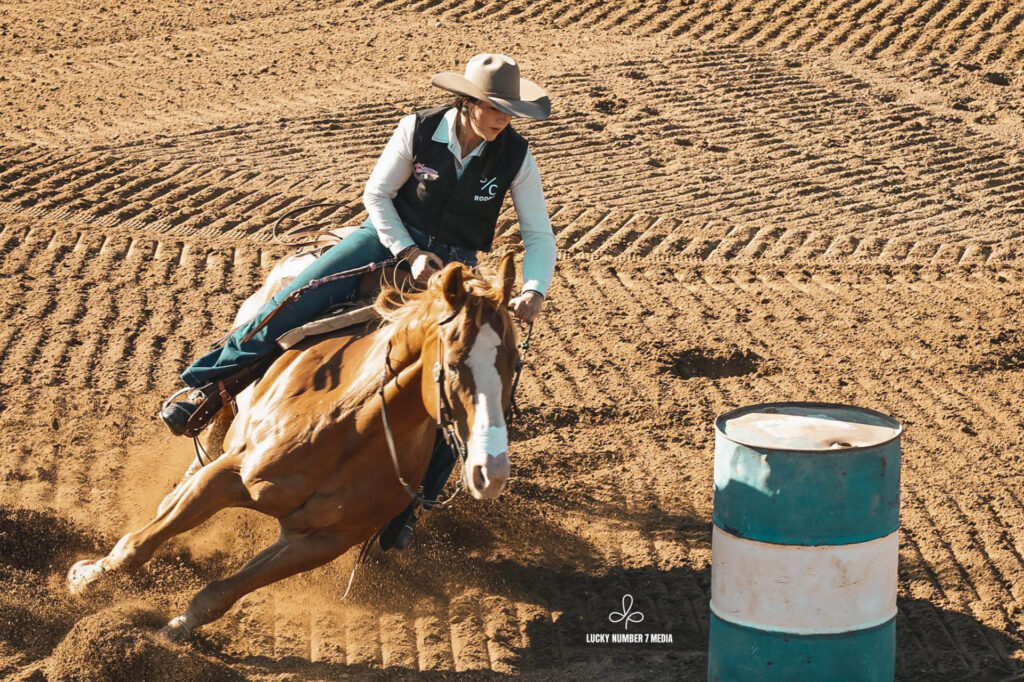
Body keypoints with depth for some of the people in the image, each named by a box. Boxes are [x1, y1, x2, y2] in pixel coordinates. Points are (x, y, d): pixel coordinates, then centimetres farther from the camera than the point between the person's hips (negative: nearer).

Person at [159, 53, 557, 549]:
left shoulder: (516, 158, -12)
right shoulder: (418, 131, -13)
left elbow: (539, 236, -8)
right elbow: (376, 194, -5)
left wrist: (533, 292, -26)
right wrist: (411, 255, -17)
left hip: (453, 264, 1)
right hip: (393, 235, -1)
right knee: (300, 295, -23)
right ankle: (204, 388, -14)